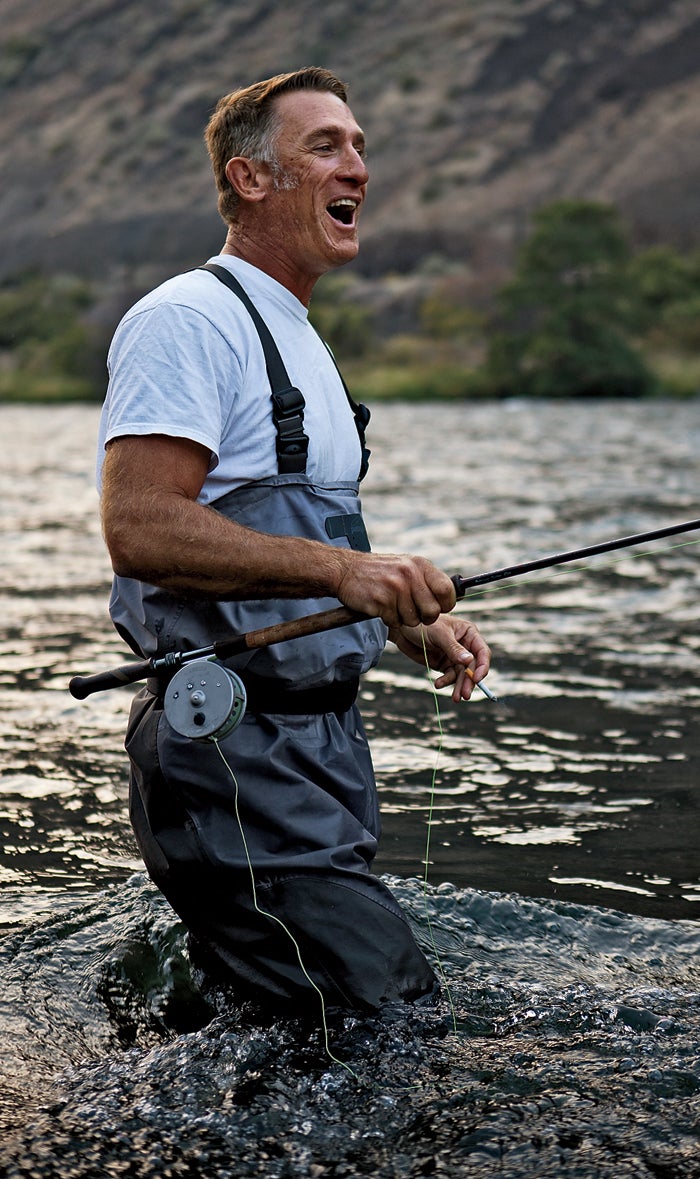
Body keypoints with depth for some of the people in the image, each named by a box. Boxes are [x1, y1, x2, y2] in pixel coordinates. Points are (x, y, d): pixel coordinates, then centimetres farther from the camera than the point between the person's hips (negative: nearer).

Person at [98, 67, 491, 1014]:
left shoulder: (299, 340, 20)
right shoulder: (187, 321, -11)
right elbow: (140, 528, -23)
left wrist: (414, 625, 11)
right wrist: (342, 567, -29)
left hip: (323, 739, 10)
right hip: (235, 750, -9)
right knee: (386, 1018, -12)